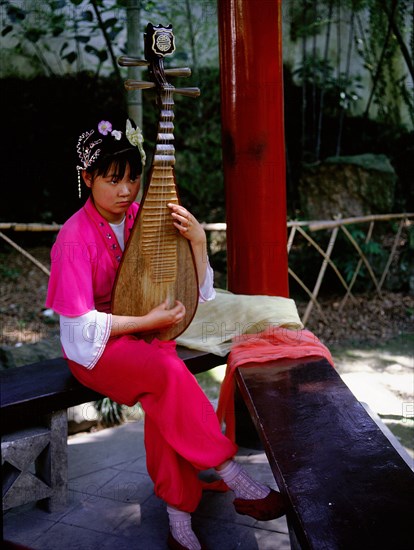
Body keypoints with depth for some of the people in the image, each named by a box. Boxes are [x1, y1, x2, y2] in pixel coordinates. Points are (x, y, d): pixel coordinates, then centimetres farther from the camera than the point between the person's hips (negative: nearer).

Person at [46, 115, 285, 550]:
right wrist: (147, 322, -23)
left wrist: (197, 240, -16)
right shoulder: (75, 238, -16)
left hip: (146, 333, 5)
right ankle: (239, 485, -24)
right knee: (169, 373, -33)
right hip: (94, 347, -4)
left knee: (165, 401, -28)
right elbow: (82, 325, -17)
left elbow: (195, 293, 0)